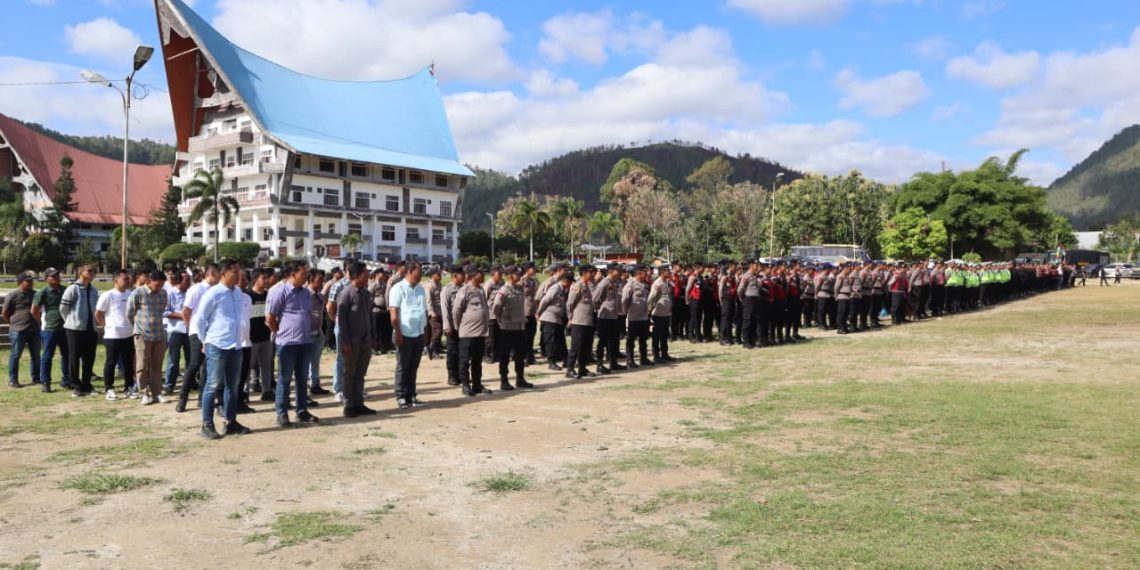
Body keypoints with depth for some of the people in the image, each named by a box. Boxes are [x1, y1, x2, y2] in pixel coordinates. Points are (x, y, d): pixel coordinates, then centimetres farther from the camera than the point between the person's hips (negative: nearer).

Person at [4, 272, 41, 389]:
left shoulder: (34, 294, 9)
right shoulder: (13, 295, -8)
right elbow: (5, 313, -3)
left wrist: (37, 322, 12)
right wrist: (14, 324, 3)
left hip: (34, 330, 6)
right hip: (18, 331, -5)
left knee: (36, 355, 10)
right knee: (15, 355, 1)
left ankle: (36, 378, 20)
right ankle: (12, 380, 8)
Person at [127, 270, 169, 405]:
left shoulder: (164, 294, 6)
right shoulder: (138, 293, -7)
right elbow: (129, 313, 1)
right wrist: (138, 328, 9)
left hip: (160, 335, 4)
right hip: (143, 335, -4)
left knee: (157, 366, 7)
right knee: (142, 366, 0)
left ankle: (157, 393, 12)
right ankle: (144, 393, 7)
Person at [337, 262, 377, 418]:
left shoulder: (366, 293, 9)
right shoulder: (346, 294, -11)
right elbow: (341, 319, -12)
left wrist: (372, 336, 10)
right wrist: (345, 342, -15)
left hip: (365, 341, 6)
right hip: (352, 341, -6)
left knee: (360, 374, 12)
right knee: (350, 374, 4)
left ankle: (359, 404, 19)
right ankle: (349, 406, 12)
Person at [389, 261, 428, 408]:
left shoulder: (420, 289, 11)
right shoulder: (398, 288, -8)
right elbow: (393, 313, -11)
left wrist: (425, 329, 12)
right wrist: (398, 333, -15)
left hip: (419, 334, 6)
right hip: (405, 334, -6)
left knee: (414, 367, 11)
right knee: (403, 367, 3)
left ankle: (411, 395, 18)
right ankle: (401, 397, 10)